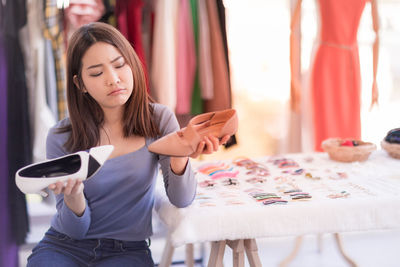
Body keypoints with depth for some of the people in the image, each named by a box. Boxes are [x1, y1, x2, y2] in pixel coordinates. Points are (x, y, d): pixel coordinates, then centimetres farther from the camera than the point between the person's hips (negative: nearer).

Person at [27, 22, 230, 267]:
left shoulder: (159, 119, -3)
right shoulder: (62, 139, -6)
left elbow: (182, 199, -10)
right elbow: (75, 230, -4)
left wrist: (179, 156, -30)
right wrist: (73, 197, -26)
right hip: (65, 246, 0)